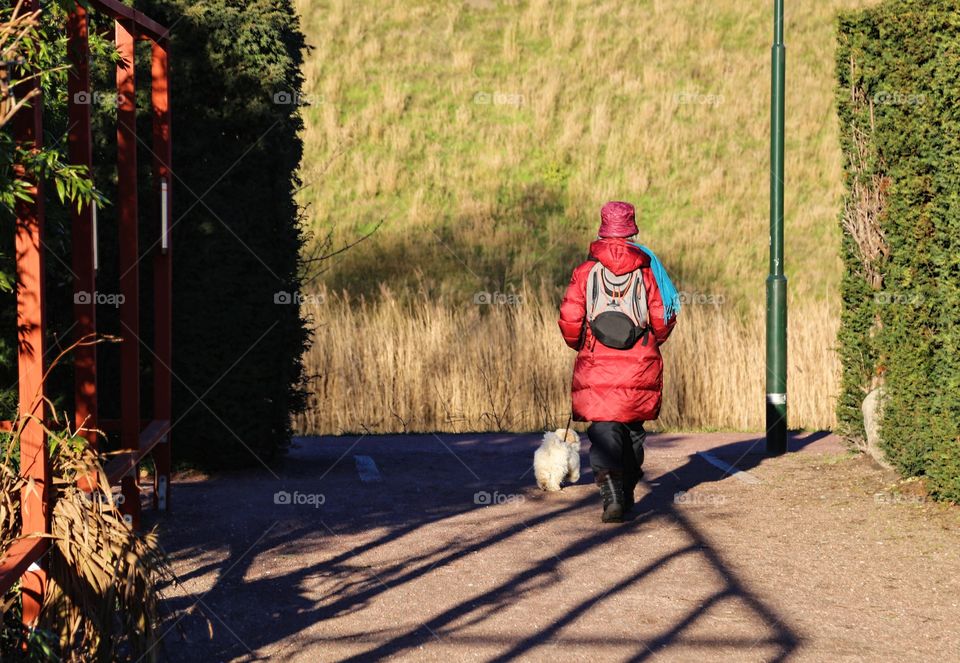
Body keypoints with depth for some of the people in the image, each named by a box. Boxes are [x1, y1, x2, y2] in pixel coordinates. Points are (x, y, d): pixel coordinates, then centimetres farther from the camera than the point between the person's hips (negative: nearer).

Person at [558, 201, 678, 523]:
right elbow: (663, 318, -1)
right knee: (632, 429, 18)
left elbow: (569, 320, -6)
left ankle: (611, 492, -23)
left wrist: (580, 345, 16)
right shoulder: (646, 270, -1)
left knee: (604, 430, -2)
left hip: (596, 364, -2)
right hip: (641, 365, 2)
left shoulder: (586, 272, -2)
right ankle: (626, 493, 27)